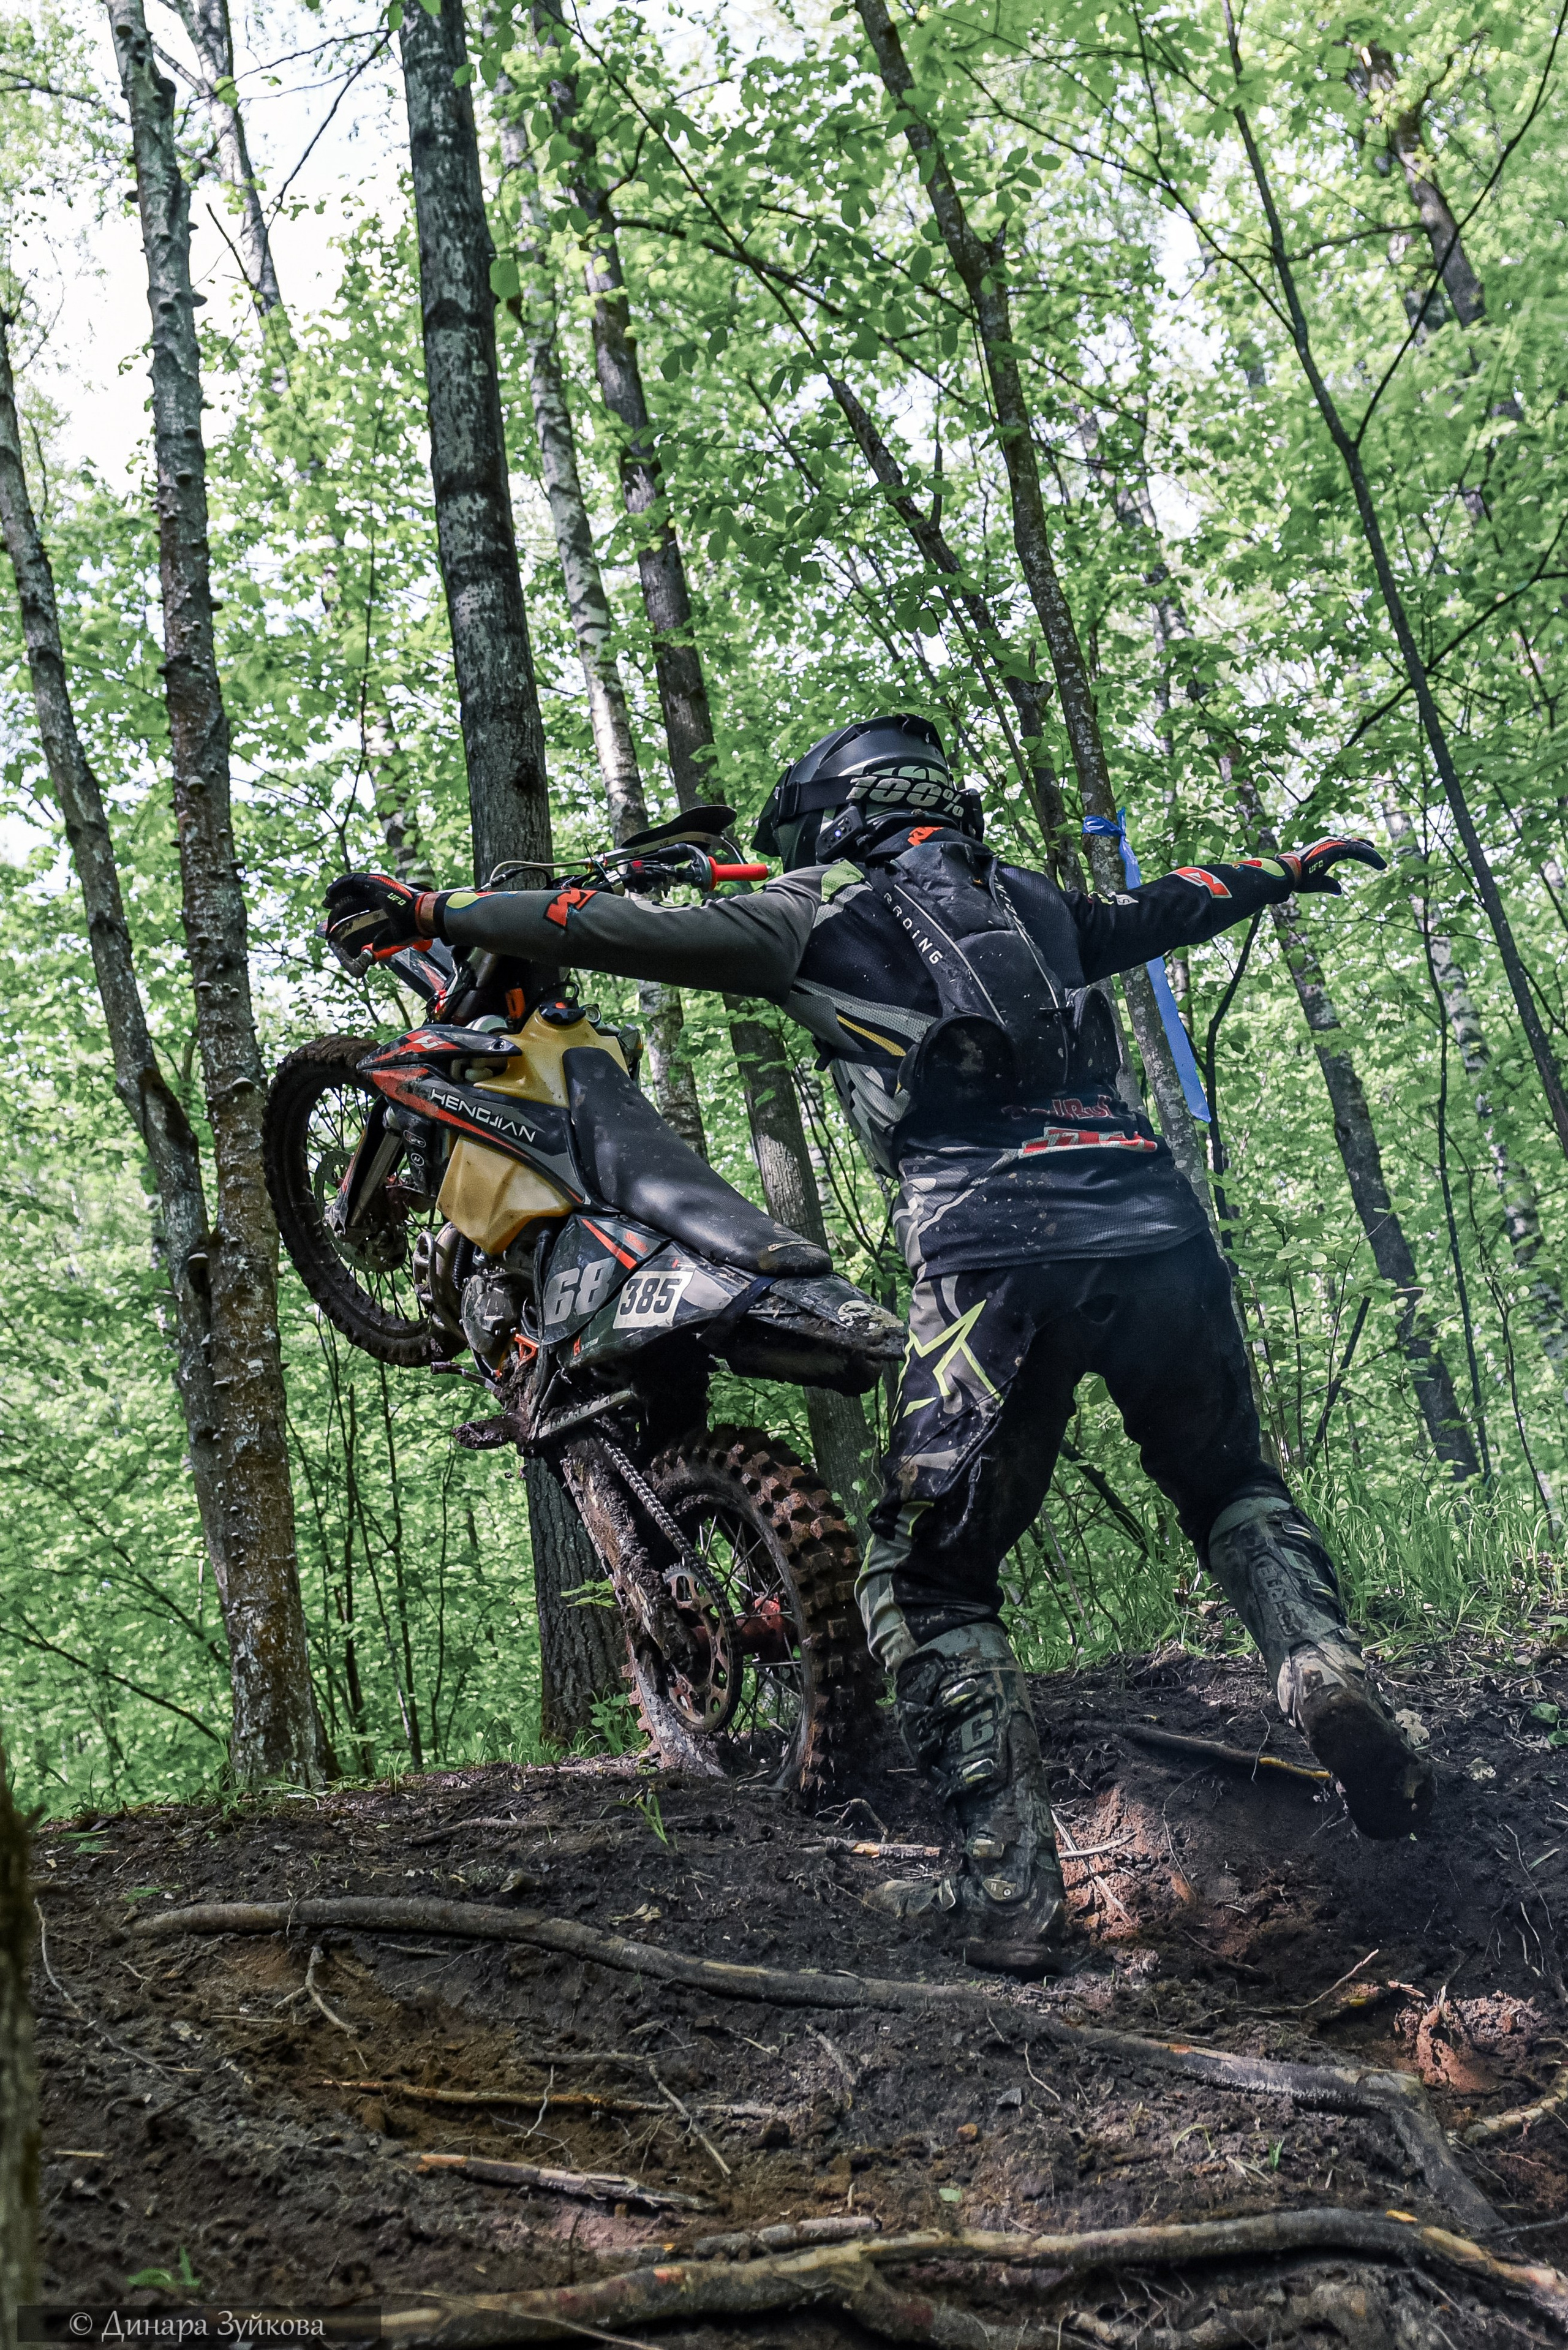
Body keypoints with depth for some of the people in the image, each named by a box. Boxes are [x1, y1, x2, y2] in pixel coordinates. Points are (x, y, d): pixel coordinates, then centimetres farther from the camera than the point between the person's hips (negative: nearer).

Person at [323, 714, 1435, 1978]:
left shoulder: (819, 910, 14)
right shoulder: (1031, 899, 27)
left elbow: (620, 926, 12)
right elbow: (1164, 908, 43)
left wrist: (430, 909, 22)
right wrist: (1287, 868, 64)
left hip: (998, 1265, -4)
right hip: (1158, 1230, 5)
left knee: (927, 1583, 9)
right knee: (1235, 1492, 27)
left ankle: (1013, 1888, 0)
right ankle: (1329, 1675, 0)